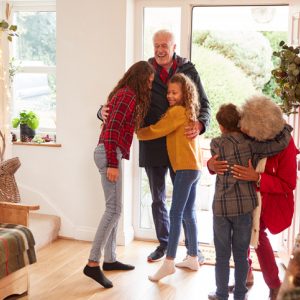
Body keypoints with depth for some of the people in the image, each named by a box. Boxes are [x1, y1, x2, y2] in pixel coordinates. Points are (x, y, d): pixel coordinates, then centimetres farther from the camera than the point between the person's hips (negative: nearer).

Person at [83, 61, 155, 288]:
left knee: (113, 208, 13)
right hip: (110, 154, -10)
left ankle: (110, 259, 20)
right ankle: (93, 263, -11)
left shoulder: (128, 96, 20)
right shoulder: (127, 96, -11)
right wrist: (112, 164, -21)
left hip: (111, 153, 10)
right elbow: (112, 131, -18)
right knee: (114, 209, -11)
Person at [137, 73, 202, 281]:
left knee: (176, 214, -10)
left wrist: (136, 132, 4)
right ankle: (193, 259, 20)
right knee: (188, 213, 13)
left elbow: (155, 131, -9)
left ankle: (169, 263, -9)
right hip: (193, 167, 9)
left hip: (186, 168, -9)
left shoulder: (177, 111, -11)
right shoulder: (188, 112, 15)